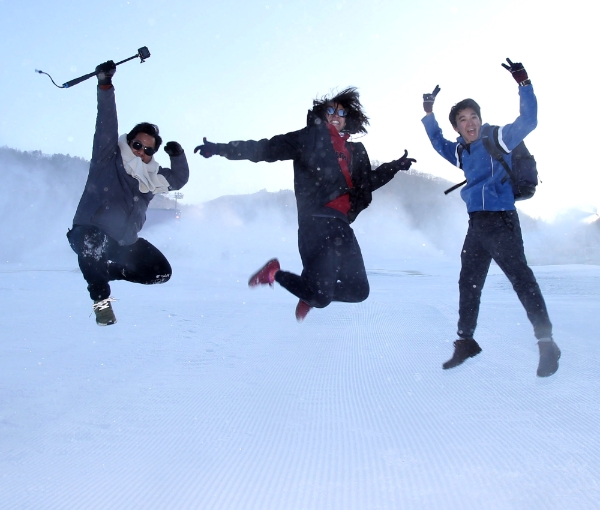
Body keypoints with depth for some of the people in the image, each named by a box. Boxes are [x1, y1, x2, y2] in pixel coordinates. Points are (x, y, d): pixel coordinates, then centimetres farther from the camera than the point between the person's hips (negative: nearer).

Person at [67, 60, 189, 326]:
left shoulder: (152, 177, 6)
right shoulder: (108, 159, -9)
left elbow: (179, 179, 18)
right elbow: (107, 125, -21)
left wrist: (177, 155, -1)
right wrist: (105, 86, -32)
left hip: (125, 242, 6)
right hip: (89, 232, -6)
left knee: (161, 272, 2)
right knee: (93, 244, -42)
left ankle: (102, 270, 17)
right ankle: (102, 299, -19)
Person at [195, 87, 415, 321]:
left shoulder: (355, 151, 22)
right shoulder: (310, 138, 4)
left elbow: (366, 184, 34)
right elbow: (266, 149, 0)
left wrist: (395, 167, 28)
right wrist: (220, 149, -7)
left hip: (341, 224, 6)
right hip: (316, 221, -6)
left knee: (358, 290, 3)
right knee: (320, 296, -13)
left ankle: (313, 294, 30)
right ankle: (274, 274, 14)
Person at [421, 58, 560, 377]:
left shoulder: (498, 139, -4)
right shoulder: (460, 152, 12)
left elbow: (528, 121, -14)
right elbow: (438, 143, 30)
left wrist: (524, 84, -22)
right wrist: (429, 114, 23)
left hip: (501, 220, -7)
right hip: (476, 224, 7)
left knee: (521, 278, -10)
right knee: (468, 284, 12)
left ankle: (546, 343, -4)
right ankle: (465, 342, 24)